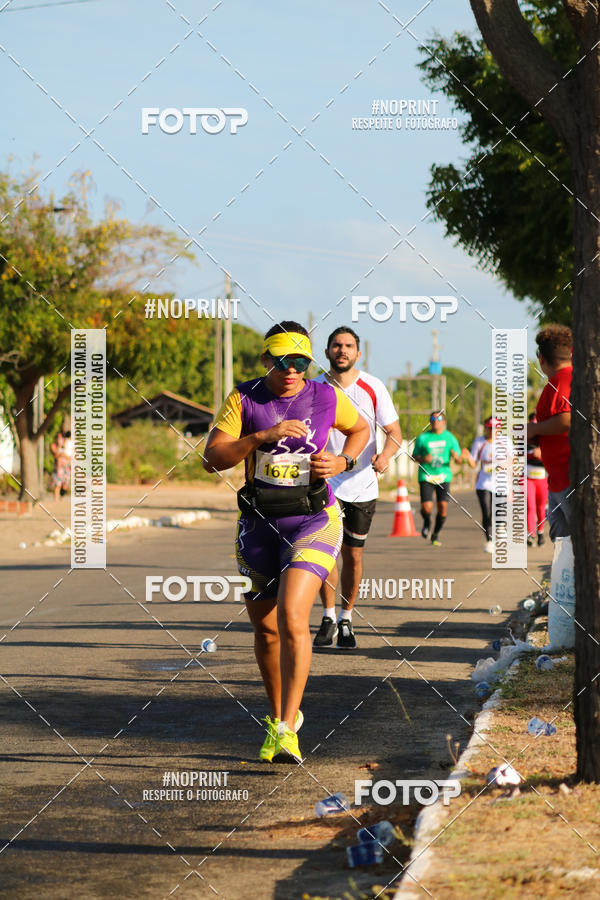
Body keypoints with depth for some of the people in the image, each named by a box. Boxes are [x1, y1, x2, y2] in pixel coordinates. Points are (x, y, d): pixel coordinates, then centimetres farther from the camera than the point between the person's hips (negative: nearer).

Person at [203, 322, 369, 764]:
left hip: (313, 521, -3)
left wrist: (342, 462, -1)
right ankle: (278, 716, 35)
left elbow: (361, 429, 18)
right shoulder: (244, 400, -3)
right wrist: (263, 436, -24)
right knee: (265, 628, 13)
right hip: (259, 523, 3)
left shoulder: (326, 398, -2)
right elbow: (214, 455, -12)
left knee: (292, 618, -20)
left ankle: (287, 731, -22)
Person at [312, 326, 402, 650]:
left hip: (362, 486, 1)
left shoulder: (373, 388, -2)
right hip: (325, 482, -1)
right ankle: (328, 617, 1)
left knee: (353, 554, 6)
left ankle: (346, 620, 21)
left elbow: (395, 433, 0)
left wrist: (385, 454, -20)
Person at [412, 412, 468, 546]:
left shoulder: (450, 438, 4)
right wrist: (423, 459, -13)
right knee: (427, 507, -14)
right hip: (426, 476, -1)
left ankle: (436, 534, 14)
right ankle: (427, 523, 23)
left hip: (443, 476, 1)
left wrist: (459, 457, -21)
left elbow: (458, 460, 3)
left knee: (443, 506, -8)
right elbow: (414, 456, 9)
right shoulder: (423, 438, 1)